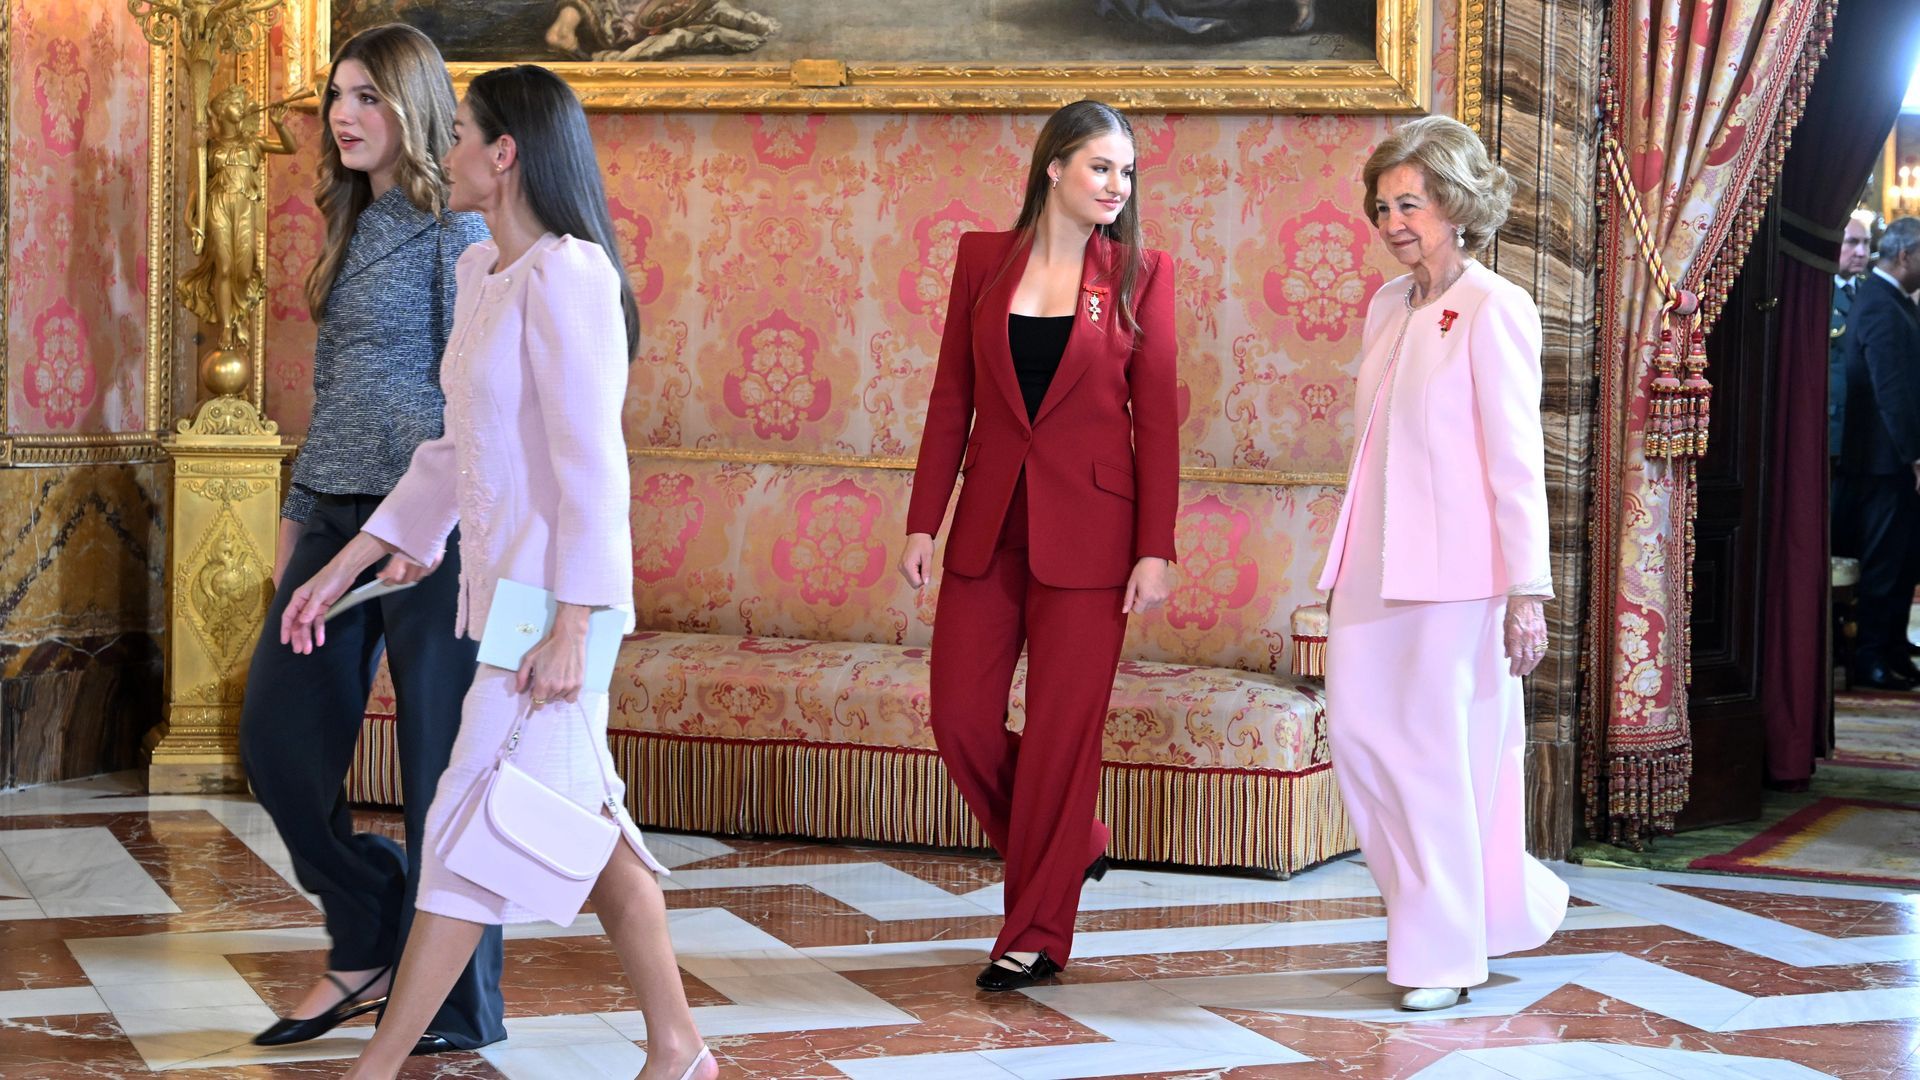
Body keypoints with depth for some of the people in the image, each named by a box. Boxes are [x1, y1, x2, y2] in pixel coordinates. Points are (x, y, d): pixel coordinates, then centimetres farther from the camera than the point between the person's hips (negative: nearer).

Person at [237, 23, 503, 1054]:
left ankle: (457, 1008, 10)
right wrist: (296, 515, 18)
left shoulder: (456, 232, -7)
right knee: (278, 739, 5)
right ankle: (367, 949, 21)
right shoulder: (354, 231, 16)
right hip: (335, 518, 8)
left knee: (441, 761, -1)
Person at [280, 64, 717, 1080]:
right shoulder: (482, 272, 13)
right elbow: (456, 453, 19)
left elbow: (592, 468, -18)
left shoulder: (566, 276, -15)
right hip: (498, 579, 9)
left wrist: (569, 627, -20)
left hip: (552, 591, -9)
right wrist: (342, 567, 18)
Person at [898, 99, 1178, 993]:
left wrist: (1155, 549, -8)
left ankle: (1038, 934, 12)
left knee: (1061, 732, 0)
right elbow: (950, 400, 7)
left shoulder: (1140, 275, 0)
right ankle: (1071, 847, 28)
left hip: (1085, 531, -3)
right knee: (960, 719, 3)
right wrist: (923, 522, 2)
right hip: (989, 523, 3)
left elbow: (1156, 419, -2)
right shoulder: (983, 259, 6)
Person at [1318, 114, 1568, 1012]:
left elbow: (1518, 462, -11)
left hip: (1456, 568, -7)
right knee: (1359, 730, 6)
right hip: (1375, 561, 8)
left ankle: (1444, 954, 11)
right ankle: (1494, 904, 23)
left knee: (1442, 758, -2)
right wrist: (1352, 559, 16)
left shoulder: (1494, 311, -7)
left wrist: (1527, 592, -14)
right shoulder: (1388, 307, 14)